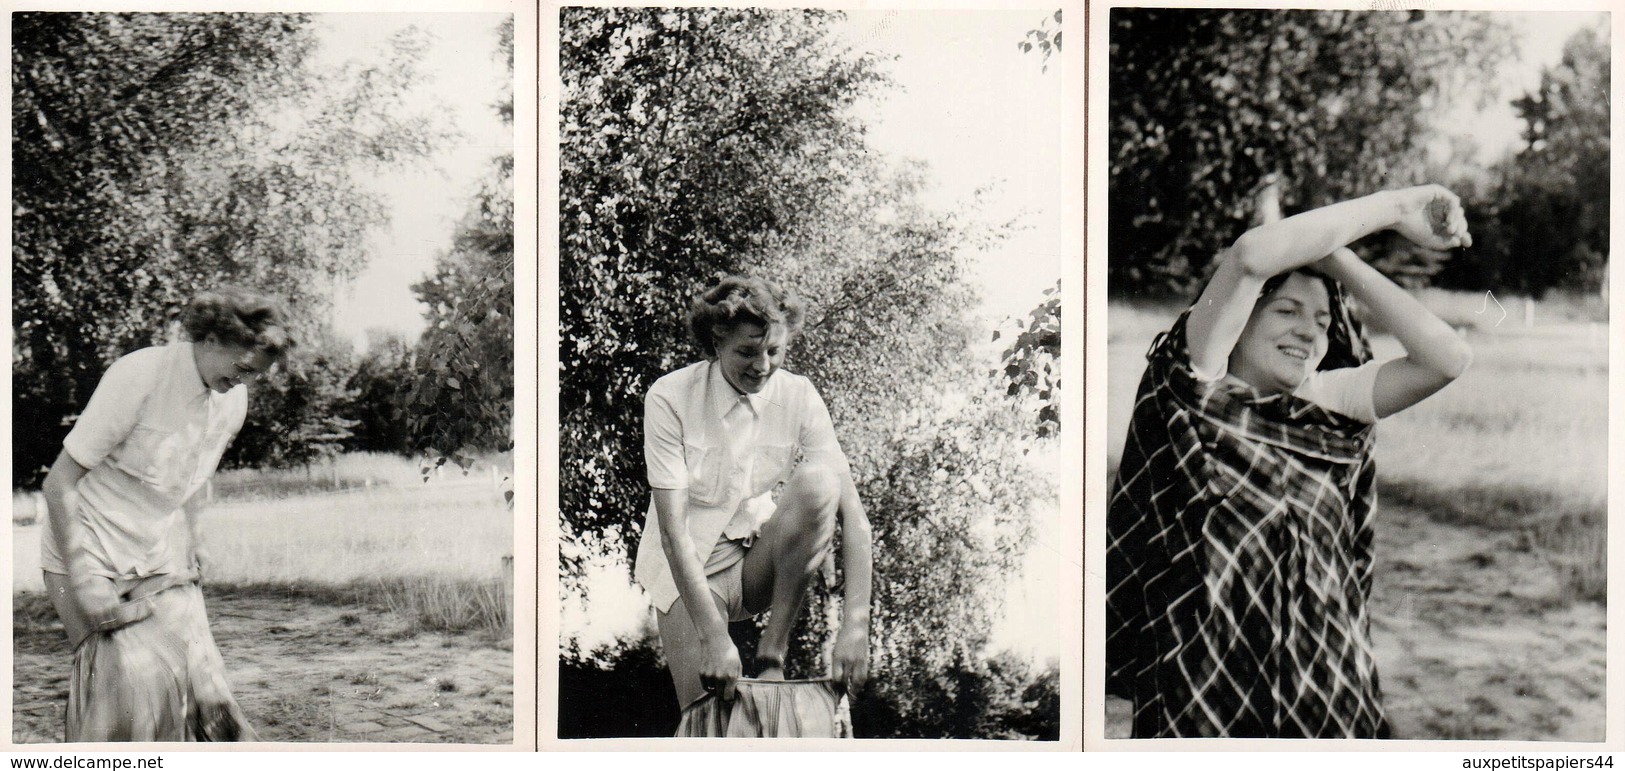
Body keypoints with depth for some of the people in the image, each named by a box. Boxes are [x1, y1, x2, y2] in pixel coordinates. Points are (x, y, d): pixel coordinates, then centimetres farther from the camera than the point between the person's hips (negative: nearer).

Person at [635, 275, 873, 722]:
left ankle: (773, 652, -18)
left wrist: (855, 627, -29)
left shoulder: (798, 398, -9)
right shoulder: (670, 398, -16)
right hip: (689, 570, -3)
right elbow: (672, 528, -22)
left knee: (818, 482, -27)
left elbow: (852, 512, -16)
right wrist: (714, 636, -32)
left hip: (761, 562, 3)